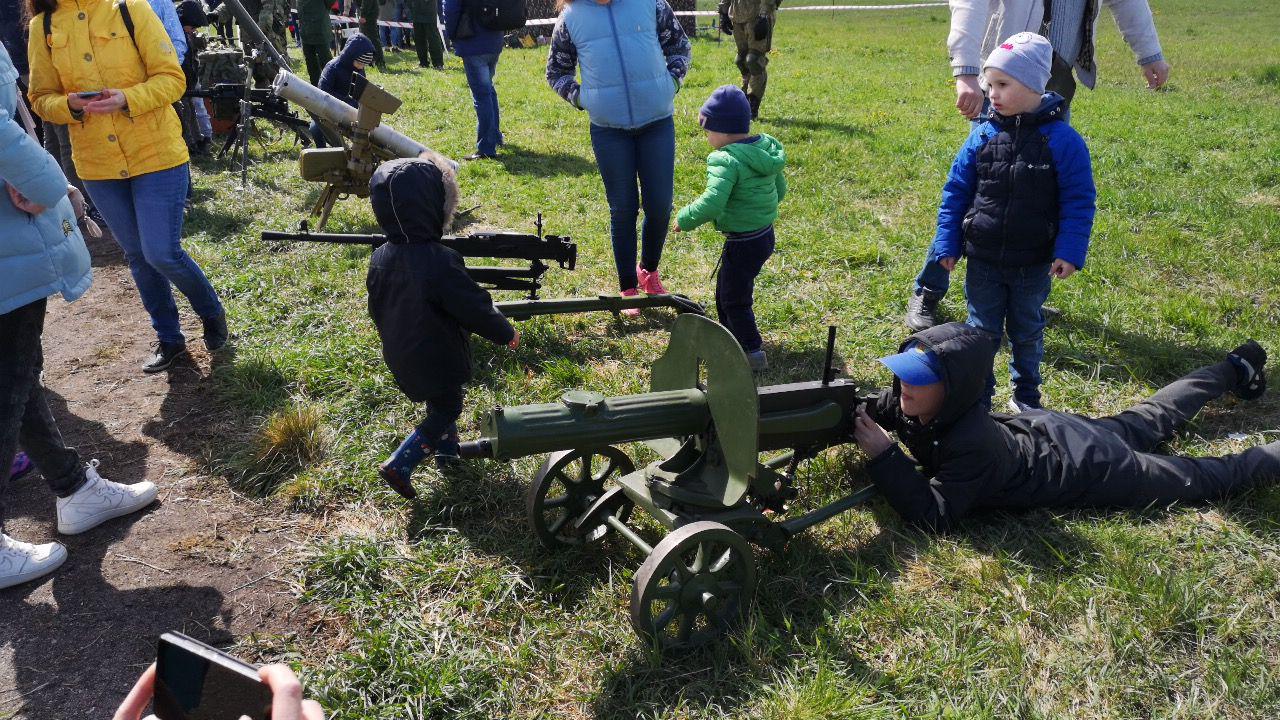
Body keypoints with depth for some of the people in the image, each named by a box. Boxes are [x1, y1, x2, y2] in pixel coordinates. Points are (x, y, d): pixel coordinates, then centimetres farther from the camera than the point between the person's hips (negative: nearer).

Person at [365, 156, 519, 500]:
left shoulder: (380, 258, -8)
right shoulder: (441, 263, -31)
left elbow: (376, 307, 6)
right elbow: (476, 309, -23)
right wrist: (506, 333, -6)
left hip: (400, 354, 7)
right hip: (437, 358, -7)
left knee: (438, 403, 26)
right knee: (447, 409, 13)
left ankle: (448, 452, 42)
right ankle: (400, 465, 8)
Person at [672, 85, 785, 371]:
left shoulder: (727, 160, -25)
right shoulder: (765, 148, 2)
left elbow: (712, 203, -36)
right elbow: (780, 189, 13)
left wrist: (684, 219, -21)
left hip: (743, 243, -9)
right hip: (765, 234, 9)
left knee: (734, 299, 7)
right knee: (726, 284, 27)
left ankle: (753, 352, 14)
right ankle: (730, 333, 44)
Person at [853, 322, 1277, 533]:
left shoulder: (973, 443, -42)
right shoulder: (909, 402, -22)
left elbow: (933, 516, -44)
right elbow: (868, 411, -7)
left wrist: (883, 457, -46)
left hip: (1087, 468, -7)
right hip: (1042, 429, 7)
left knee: (1209, 479, 12)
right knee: (1151, 420, 30)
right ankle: (1234, 370, 52)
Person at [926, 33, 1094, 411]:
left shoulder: (1062, 139, -11)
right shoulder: (983, 135, -5)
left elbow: (1078, 201, -8)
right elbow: (956, 191, 1)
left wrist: (1069, 252, -15)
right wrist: (947, 244, -2)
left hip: (1033, 264, -1)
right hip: (983, 260, 1)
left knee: (1027, 331, 17)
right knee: (982, 331, 11)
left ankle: (1026, 396, 36)